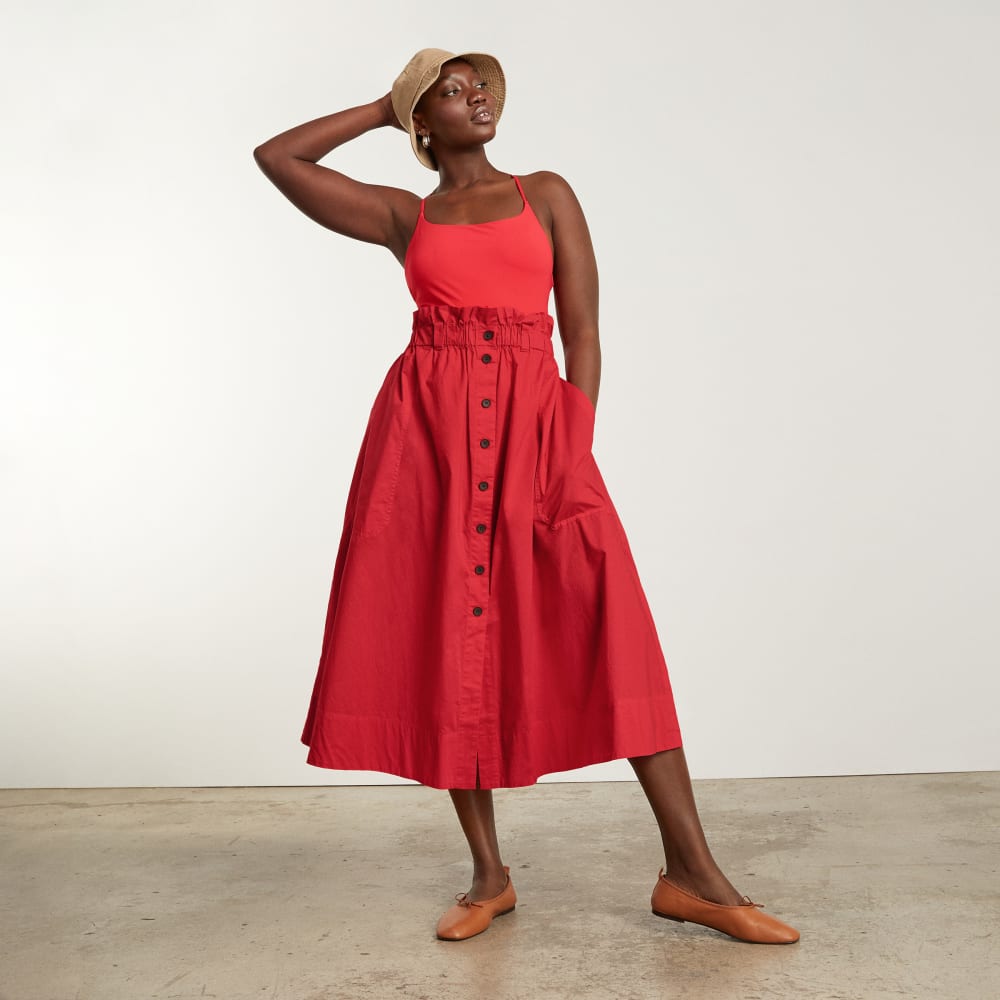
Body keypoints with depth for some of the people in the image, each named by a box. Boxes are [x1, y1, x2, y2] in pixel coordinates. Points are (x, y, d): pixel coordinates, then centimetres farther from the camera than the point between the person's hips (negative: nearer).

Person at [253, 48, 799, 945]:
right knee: (444, 645, -1)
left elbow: (583, 335, 6)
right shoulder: (402, 217, 16)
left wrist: (574, 458, -6)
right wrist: (381, 110, 22)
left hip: (533, 425, -1)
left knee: (612, 634, -11)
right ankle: (490, 876, 11)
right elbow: (276, 157, 16)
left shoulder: (546, 195, 14)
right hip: (425, 431, 1)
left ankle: (691, 874, -6)